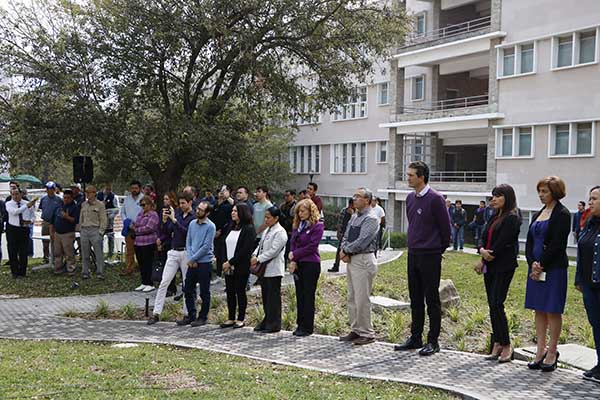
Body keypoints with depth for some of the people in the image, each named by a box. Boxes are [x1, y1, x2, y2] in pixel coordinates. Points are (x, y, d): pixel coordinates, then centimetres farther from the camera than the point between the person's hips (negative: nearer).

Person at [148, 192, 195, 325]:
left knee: (188, 284, 5)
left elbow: (187, 232, -20)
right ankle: (156, 313, 3)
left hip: (186, 253, -5)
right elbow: (167, 232, 11)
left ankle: (187, 313, 16)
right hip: (173, 252, 5)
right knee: (164, 282, 0)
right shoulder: (176, 213, 9)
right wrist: (165, 220, -6)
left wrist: (174, 220, -20)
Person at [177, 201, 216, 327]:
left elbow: (206, 247, -15)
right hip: (192, 263, 6)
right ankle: (191, 316, 23)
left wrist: (193, 259, -11)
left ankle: (203, 317, 16)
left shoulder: (210, 226, -11)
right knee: (188, 290, 11)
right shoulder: (192, 224, 8)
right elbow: (188, 242, 9)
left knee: (204, 293, 4)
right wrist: (190, 259, -4)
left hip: (204, 263, -6)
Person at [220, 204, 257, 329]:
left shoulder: (249, 229, -9)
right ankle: (231, 318, 17)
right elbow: (225, 246, 15)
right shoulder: (230, 228, 15)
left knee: (240, 292, 1)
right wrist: (225, 262, 2)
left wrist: (231, 262, -15)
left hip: (241, 267, -7)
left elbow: (245, 250, -15)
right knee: (230, 292, 9)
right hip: (228, 266, 7)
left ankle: (241, 319, 10)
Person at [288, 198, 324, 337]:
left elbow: (311, 246, -13)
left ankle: (307, 327, 6)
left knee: (308, 295, -1)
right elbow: (293, 244, 9)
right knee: (300, 295, 10)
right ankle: (300, 324, 18)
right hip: (298, 264, 6)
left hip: (311, 264, -6)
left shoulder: (317, 226, -7)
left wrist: (295, 254, -8)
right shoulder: (297, 225, 13)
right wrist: (292, 261, -5)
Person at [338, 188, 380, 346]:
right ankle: (356, 330, 23)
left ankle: (367, 334, 4)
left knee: (361, 299, -5)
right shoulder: (354, 217, 16)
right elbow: (345, 237, 15)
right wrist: (344, 252, -3)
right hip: (352, 260, 9)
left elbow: (361, 242, -19)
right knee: (352, 298, 13)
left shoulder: (371, 218, -12)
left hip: (364, 260, -9)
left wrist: (346, 251, -8)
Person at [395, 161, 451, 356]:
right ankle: (415, 338, 23)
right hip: (413, 254, 7)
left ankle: (433, 341, 9)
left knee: (432, 299, 0)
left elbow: (445, 227, -8)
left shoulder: (435, 199, -13)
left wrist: (439, 249, 1)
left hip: (430, 256, -7)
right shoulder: (410, 198, 10)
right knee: (415, 298, 13)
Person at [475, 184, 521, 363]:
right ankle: (497, 345, 16)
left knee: (496, 304, -11)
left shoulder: (512, 218, -9)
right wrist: (482, 250, -11)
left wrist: (483, 260, -10)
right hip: (490, 266, 8)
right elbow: (484, 238, 11)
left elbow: (501, 243, -16)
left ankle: (506, 346, 0)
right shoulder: (494, 217, 16)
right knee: (492, 305, 8)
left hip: (503, 266, -8)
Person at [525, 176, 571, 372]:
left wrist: (541, 265, -13)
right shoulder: (538, 214, 14)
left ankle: (552, 352, 10)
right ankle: (541, 350, 18)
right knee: (539, 310, 10)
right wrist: (532, 263, -5)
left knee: (553, 310, 0)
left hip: (554, 268, -7)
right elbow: (529, 242, 10)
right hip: (536, 267, 7)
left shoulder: (562, 214, -8)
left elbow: (557, 244, -15)